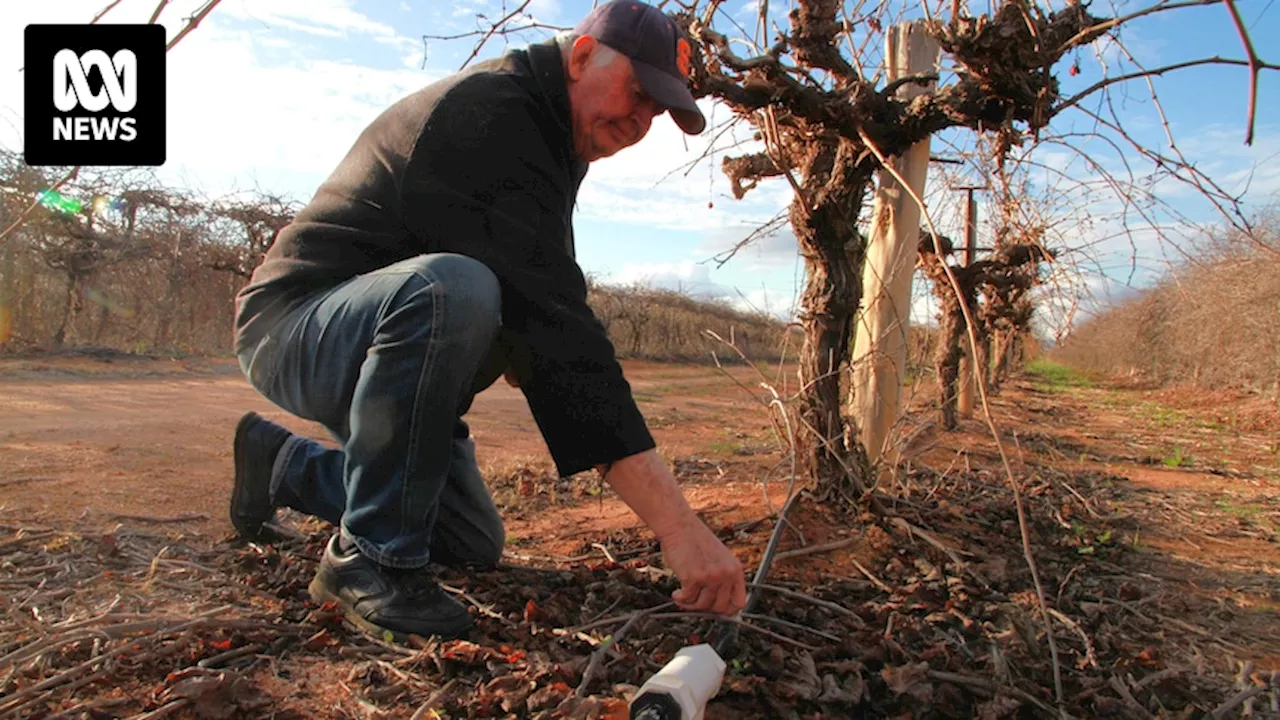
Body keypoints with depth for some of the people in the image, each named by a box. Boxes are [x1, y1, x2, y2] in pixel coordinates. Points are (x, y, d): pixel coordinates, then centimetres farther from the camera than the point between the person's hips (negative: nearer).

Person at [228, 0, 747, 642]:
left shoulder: (545, 142, 7)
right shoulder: (489, 112, -24)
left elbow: (536, 305, 22)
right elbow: (549, 316, -37)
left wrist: (510, 357, 0)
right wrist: (678, 524, -40)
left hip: (384, 344, 9)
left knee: (476, 548, 12)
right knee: (447, 288, -40)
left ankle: (281, 464, 27)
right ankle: (368, 557, -21)